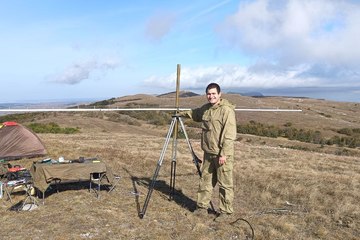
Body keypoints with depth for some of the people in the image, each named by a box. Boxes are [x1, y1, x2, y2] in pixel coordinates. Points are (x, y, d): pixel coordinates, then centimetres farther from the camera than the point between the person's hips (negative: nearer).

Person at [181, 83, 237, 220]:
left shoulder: (227, 110, -15)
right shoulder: (205, 108, 10)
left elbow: (229, 135, -19)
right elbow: (194, 113, 34)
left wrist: (224, 153, -21)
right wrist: (182, 113, 26)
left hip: (222, 155, -8)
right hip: (208, 153, 8)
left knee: (225, 184, 2)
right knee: (205, 180, 14)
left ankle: (225, 211, 16)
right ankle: (202, 207, 27)